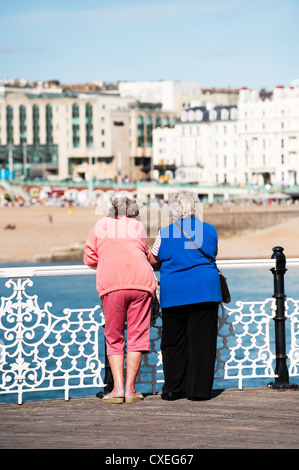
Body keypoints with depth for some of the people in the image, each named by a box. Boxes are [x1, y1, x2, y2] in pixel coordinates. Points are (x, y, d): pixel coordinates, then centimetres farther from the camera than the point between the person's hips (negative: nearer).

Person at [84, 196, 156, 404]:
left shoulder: (101, 225, 18)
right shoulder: (139, 226, 19)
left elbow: (89, 259, 21)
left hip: (111, 284, -1)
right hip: (142, 282, 1)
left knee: (114, 338, 8)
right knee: (136, 335, 6)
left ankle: (118, 388, -2)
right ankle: (130, 389, 3)